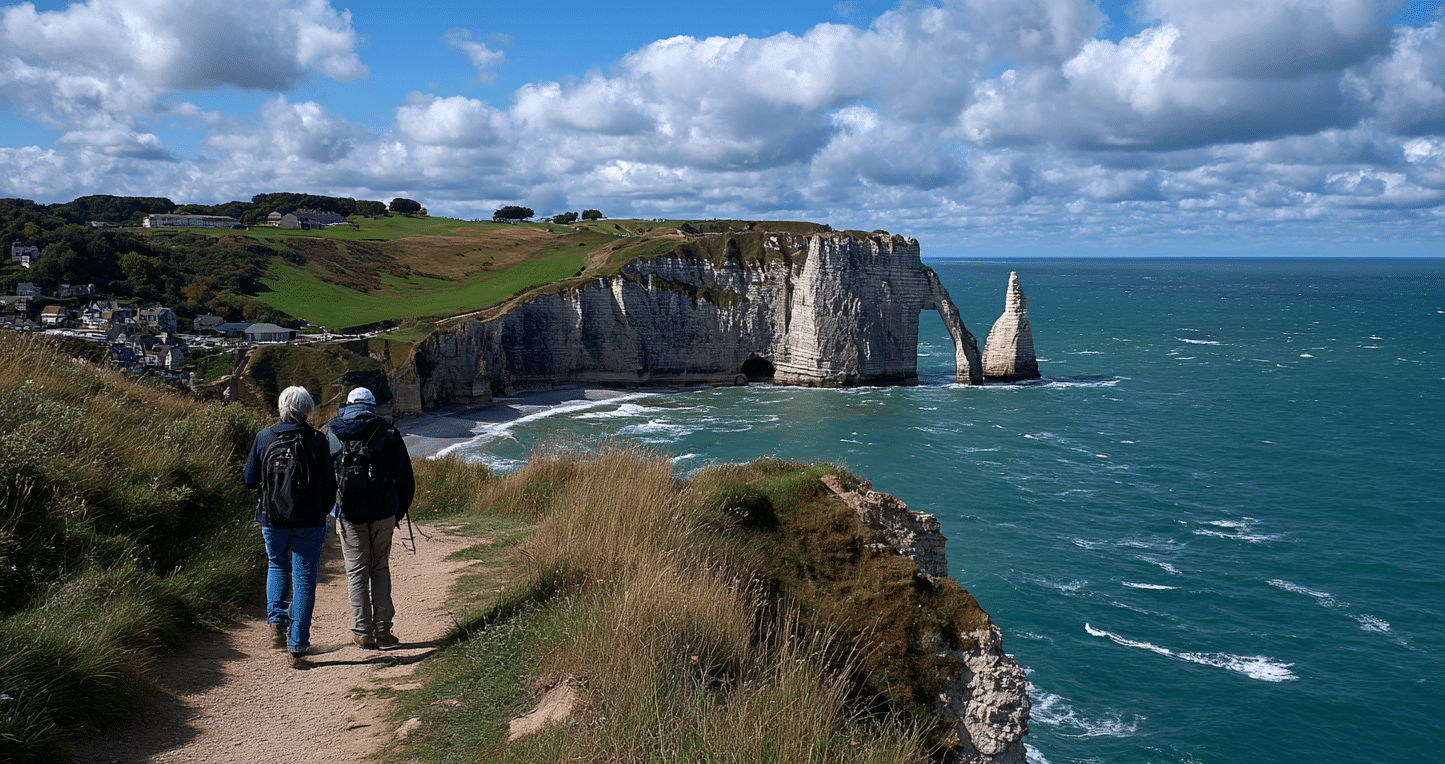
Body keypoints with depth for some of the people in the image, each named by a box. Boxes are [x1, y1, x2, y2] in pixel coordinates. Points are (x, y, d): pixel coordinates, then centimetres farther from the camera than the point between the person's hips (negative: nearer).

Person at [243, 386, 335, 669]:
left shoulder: (264, 438, -2)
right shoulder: (317, 440, -6)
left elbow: (251, 480, 3)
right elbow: (329, 485, -2)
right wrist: (322, 513, 14)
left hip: (272, 520, 2)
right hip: (309, 522, -2)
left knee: (277, 565, 27)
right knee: (304, 578, 5)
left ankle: (276, 620, 9)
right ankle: (297, 647, 4)